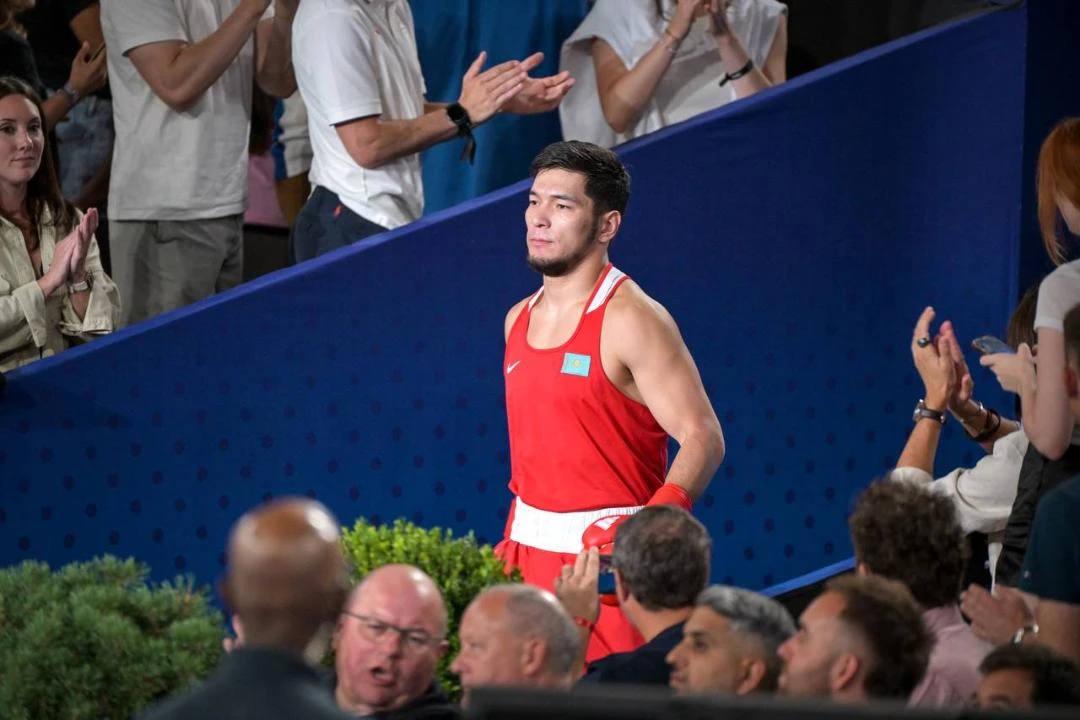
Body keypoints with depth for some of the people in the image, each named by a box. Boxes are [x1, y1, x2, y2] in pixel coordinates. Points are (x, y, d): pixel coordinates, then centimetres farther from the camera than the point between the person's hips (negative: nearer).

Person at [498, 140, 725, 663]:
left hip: (607, 550, -7)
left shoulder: (630, 320, -11)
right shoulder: (519, 320, 13)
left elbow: (702, 437, -17)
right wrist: (510, 544, 15)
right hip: (530, 548, 7)